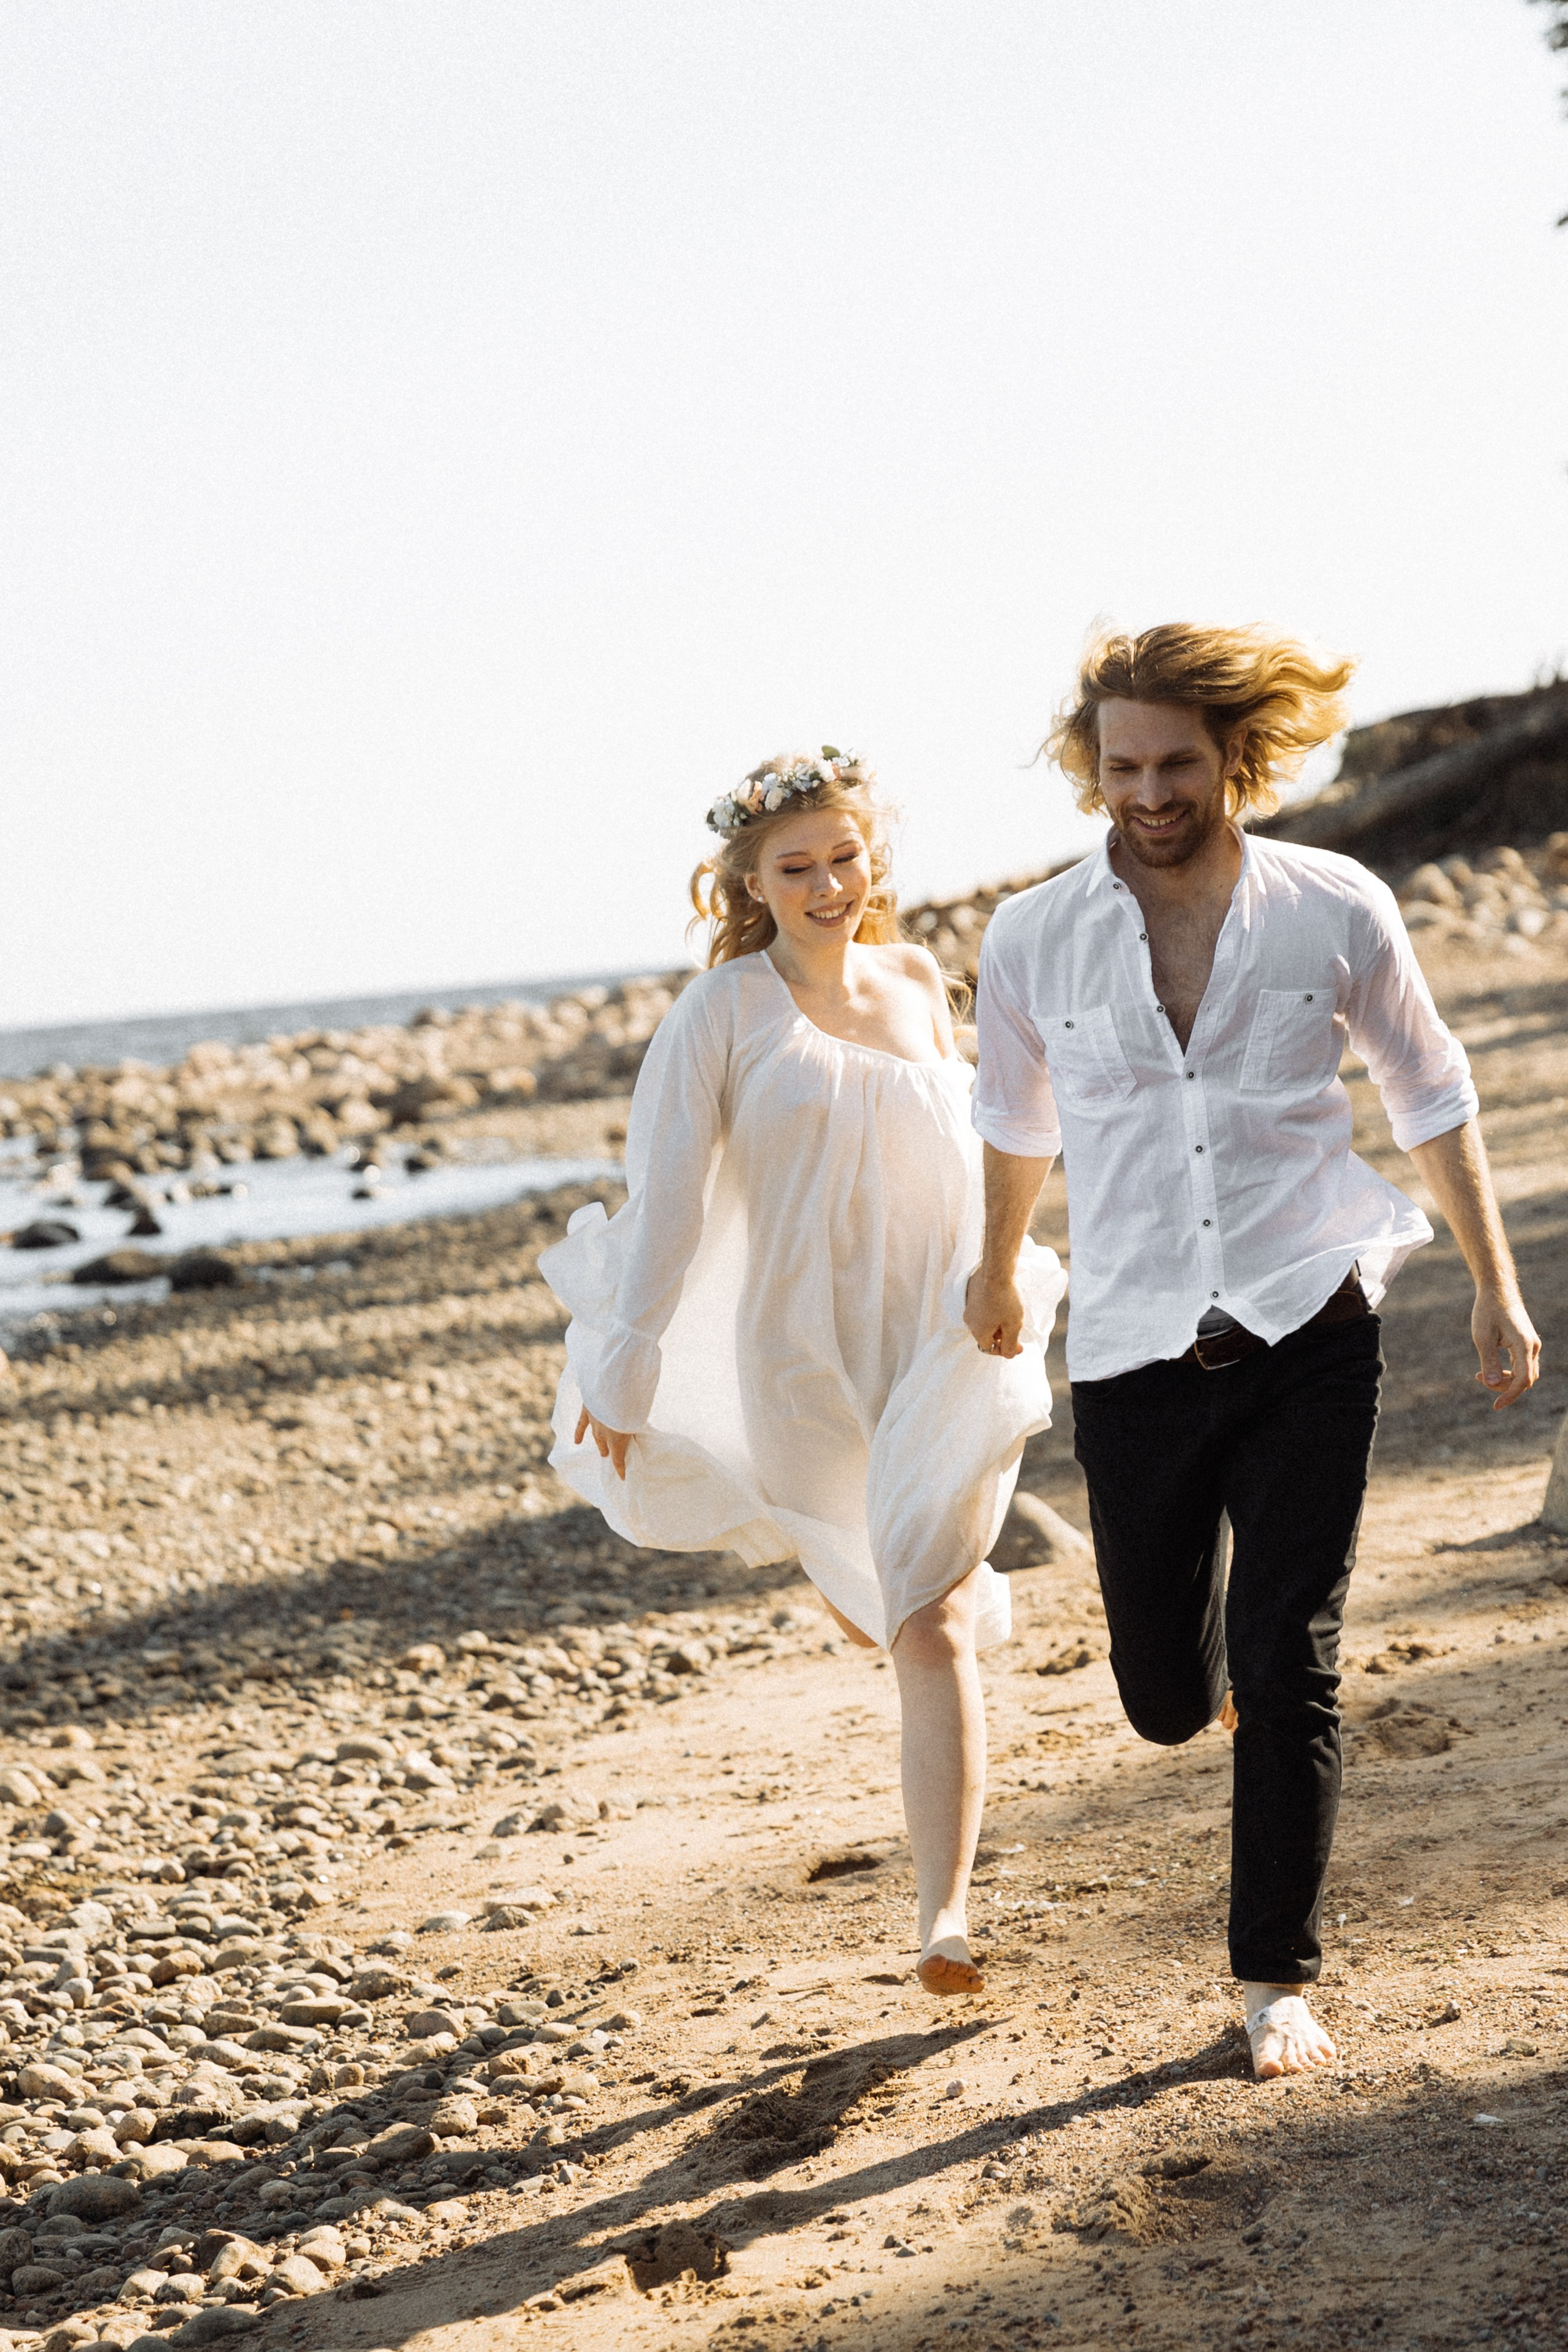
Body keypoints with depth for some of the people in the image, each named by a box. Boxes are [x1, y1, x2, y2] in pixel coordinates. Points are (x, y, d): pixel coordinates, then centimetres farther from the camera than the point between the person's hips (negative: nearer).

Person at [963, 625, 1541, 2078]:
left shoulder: (1336, 914, -3)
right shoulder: (1032, 943, 0)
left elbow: (1433, 1104, 10)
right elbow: (1017, 1126, 19)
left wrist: (1495, 1292, 10)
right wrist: (997, 1278, 32)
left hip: (1308, 1342, -1)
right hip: (1135, 1356, 2)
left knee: (1287, 1670, -6)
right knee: (1164, 1697, 6)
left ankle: (1276, 1979, 10)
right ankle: (1212, 1653, 44)